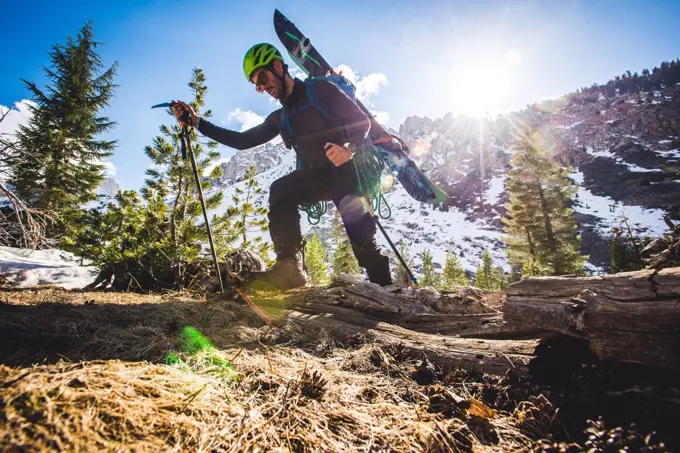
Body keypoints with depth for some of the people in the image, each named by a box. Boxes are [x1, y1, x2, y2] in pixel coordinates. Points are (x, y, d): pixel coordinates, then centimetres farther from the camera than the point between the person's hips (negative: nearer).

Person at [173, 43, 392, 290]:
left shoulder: (320, 89, 2)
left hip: (346, 168, -4)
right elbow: (242, 141, 17)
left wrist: (349, 148, -26)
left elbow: (362, 120, -4)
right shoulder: (280, 118, 19)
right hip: (316, 175, 5)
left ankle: (383, 284, -6)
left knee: (358, 226, -20)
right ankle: (289, 267, -29)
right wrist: (196, 122, 13)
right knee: (280, 191, -23)